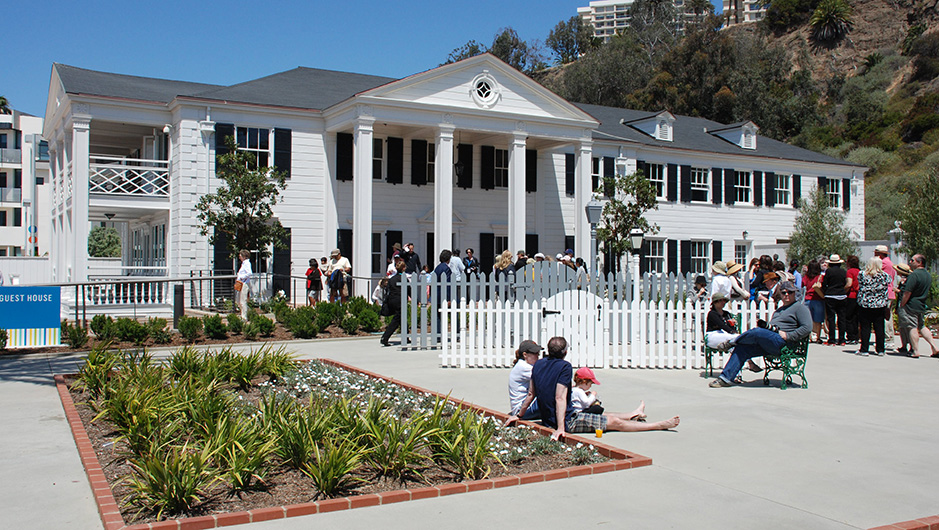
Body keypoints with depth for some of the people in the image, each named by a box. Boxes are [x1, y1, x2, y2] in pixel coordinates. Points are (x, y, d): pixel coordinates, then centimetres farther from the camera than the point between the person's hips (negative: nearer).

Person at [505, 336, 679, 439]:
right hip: (567, 421, -9)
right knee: (614, 422, -1)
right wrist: (560, 428, -29)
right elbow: (560, 398, -25)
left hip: (546, 419, 9)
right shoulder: (565, 366, -18)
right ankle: (660, 425, 6)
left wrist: (518, 415, 19)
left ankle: (633, 415, 44)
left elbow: (531, 394, 8)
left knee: (598, 414, 27)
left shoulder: (538, 364, 3)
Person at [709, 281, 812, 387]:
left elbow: (807, 328, -8)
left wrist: (788, 336, -15)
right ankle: (726, 378, -13)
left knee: (756, 332, -29)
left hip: (782, 343, -8)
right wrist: (766, 325, 6)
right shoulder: (779, 310, 30)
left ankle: (732, 342, -2)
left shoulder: (800, 308, 5)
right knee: (742, 348, -10)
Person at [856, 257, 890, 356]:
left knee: (865, 328, 3)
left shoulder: (861, 274, -4)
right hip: (880, 306, 1)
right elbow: (886, 291, 6)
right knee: (879, 328, 8)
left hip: (864, 304, -1)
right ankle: (880, 350, 13)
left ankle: (864, 350, 3)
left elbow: (860, 287, 5)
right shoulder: (885, 276, -2)